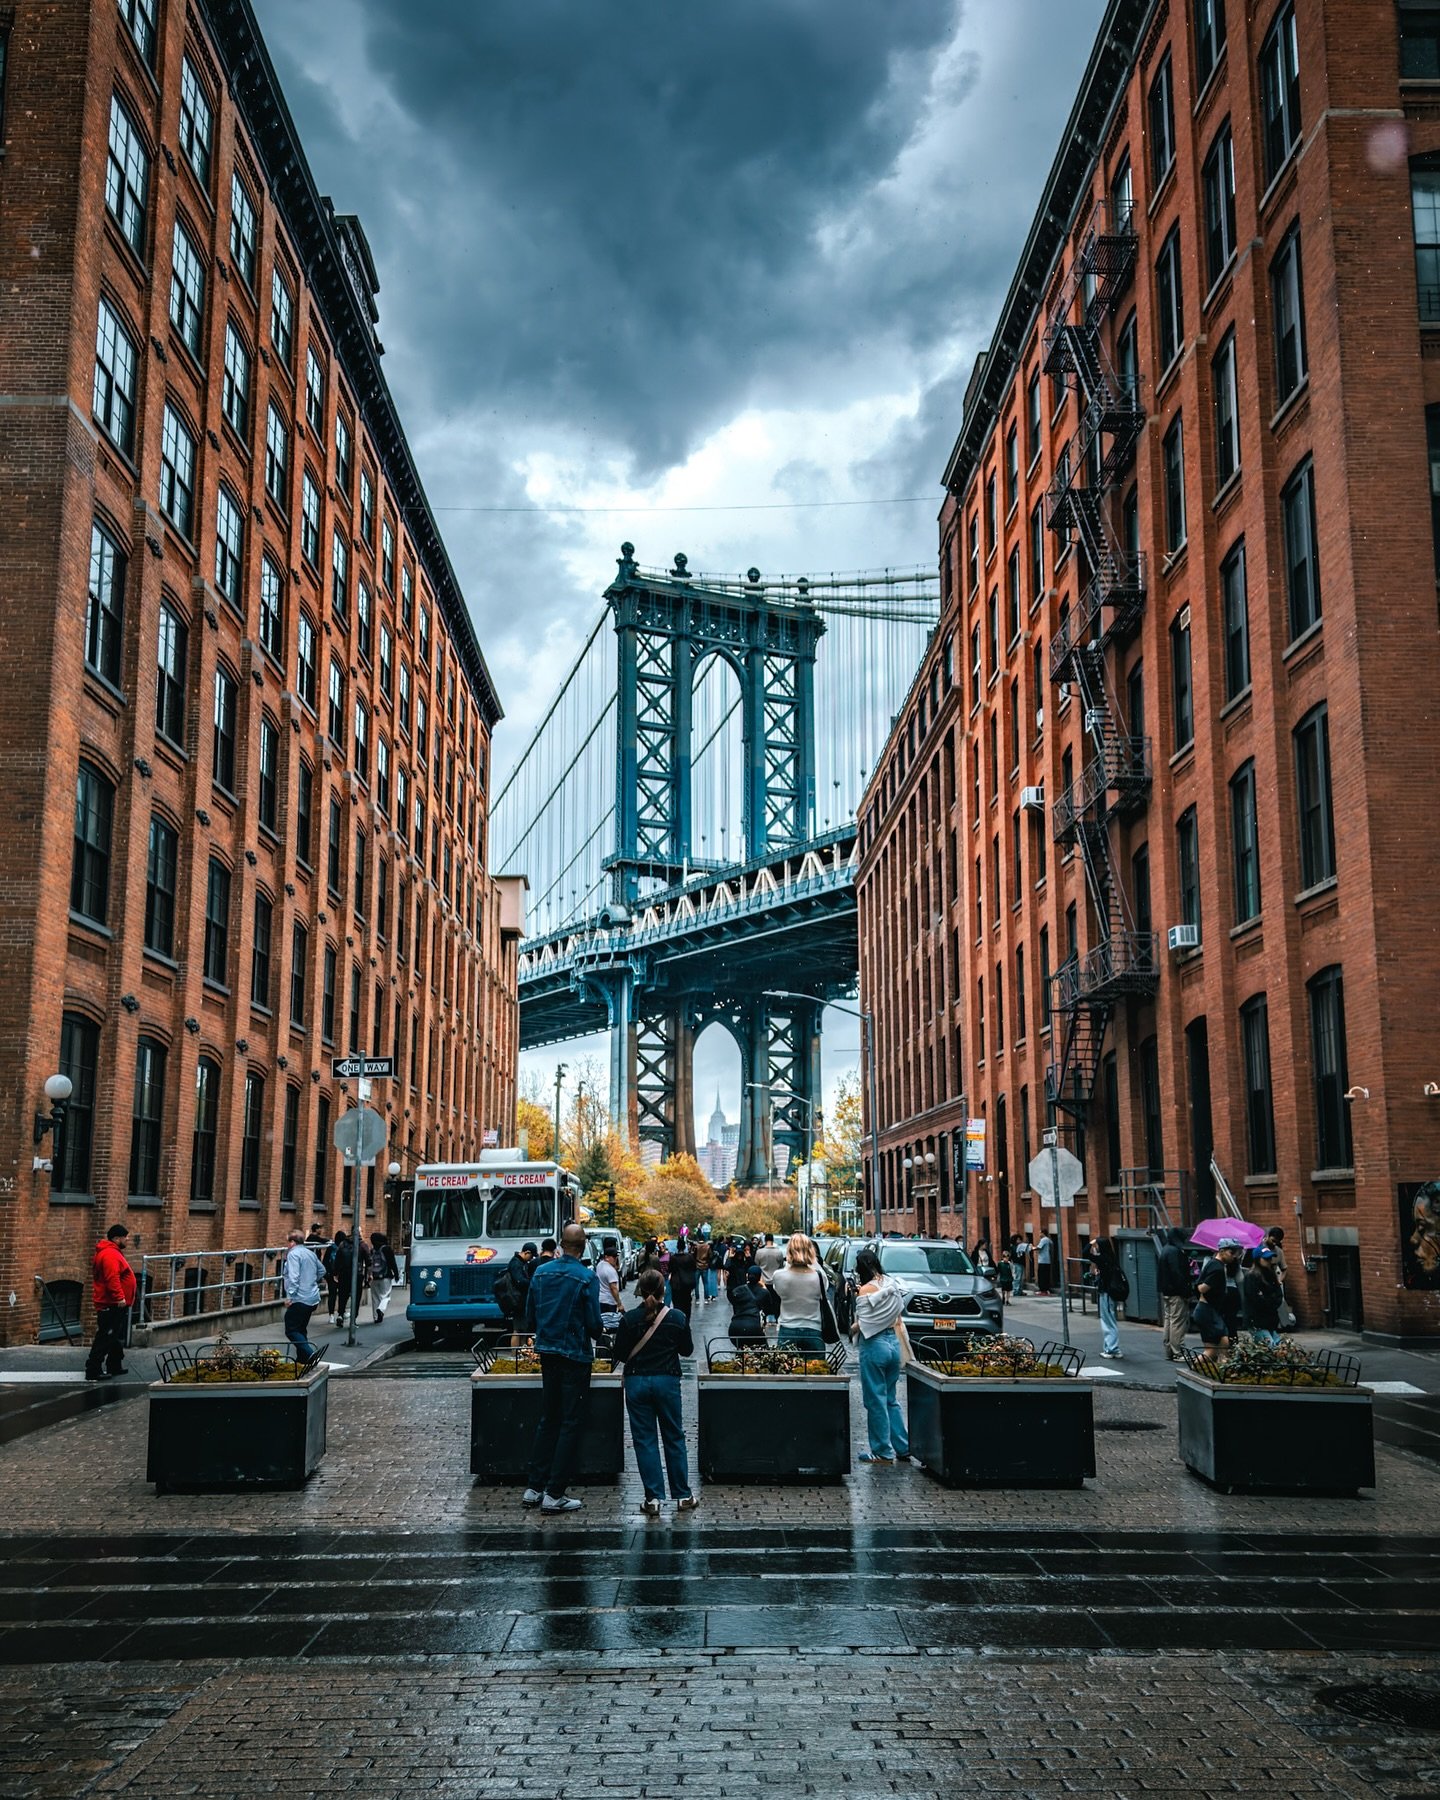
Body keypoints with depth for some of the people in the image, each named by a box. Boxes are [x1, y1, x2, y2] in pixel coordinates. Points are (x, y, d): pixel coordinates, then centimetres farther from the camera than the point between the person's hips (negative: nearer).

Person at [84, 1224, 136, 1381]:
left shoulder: (113, 1252, 16)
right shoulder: (110, 1255, -19)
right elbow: (112, 1278, -29)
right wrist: (119, 1297, -29)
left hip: (115, 1305, 11)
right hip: (111, 1305, -11)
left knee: (117, 1337, 19)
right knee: (105, 1338, -9)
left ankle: (115, 1366, 28)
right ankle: (93, 1370, -7)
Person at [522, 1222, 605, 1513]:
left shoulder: (540, 1272, 2)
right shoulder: (586, 1278, -14)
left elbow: (529, 1317, 7)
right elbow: (593, 1323, -14)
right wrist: (600, 1332, 7)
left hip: (546, 1354, 6)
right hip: (575, 1356, -6)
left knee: (548, 1420, 16)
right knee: (571, 1424, 1)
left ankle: (535, 1488, 19)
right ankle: (554, 1494, 1)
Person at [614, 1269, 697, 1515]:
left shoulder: (629, 1319, -8)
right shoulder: (677, 1317, -6)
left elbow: (620, 1354, -4)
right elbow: (687, 1350, 4)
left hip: (637, 1382, 0)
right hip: (667, 1381, 1)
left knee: (644, 1439, 7)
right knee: (674, 1438, 12)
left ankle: (653, 1498, 6)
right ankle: (682, 1496, 15)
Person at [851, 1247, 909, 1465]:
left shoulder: (866, 1290, -13)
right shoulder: (893, 1285, 6)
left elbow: (862, 1324, -13)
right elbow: (898, 1317, 12)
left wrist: (851, 1330, 5)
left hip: (874, 1345, -7)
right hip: (893, 1342, 7)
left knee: (876, 1400, 3)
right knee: (890, 1399, 18)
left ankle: (883, 1453, 8)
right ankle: (902, 1447, 18)